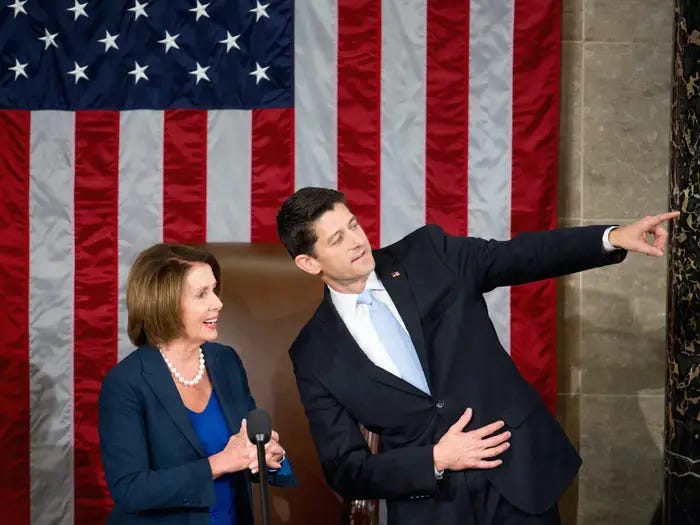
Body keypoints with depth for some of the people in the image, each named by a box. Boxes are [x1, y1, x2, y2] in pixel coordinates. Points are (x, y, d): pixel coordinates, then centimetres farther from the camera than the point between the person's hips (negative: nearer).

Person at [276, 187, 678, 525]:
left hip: (521, 472, 2)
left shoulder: (428, 253, 0)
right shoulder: (315, 355, -3)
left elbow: (522, 255, 5)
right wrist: (435, 460, -14)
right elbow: (345, 469, -3)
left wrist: (613, 238, -8)